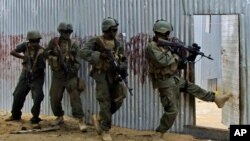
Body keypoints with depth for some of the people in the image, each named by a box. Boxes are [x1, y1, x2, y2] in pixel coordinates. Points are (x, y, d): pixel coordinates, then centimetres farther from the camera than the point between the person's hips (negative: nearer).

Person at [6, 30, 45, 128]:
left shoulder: (41, 51, -17)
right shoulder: (25, 46, -8)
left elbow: (42, 67, -22)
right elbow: (12, 52, -13)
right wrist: (24, 57, -20)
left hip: (37, 77, -4)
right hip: (25, 75, 4)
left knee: (37, 98, -13)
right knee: (17, 95, 11)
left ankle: (35, 119, 4)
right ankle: (15, 115, 32)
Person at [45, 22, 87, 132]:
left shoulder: (74, 44, -2)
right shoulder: (54, 42, 0)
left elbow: (77, 61, -3)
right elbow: (46, 53, 6)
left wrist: (74, 69, -21)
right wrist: (53, 52, -15)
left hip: (70, 75, -2)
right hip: (57, 76, 2)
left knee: (75, 96, -16)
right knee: (54, 99, 7)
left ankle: (81, 120, -14)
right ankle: (59, 117, 31)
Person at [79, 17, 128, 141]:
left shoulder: (118, 44, 9)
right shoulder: (96, 41, -8)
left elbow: (124, 60, 12)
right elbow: (83, 53, -20)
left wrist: (122, 67, -11)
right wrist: (99, 55, -31)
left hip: (113, 75, 5)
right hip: (101, 75, -5)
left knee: (117, 101, 1)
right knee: (105, 103, -6)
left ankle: (98, 117, 25)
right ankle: (105, 130, 8)